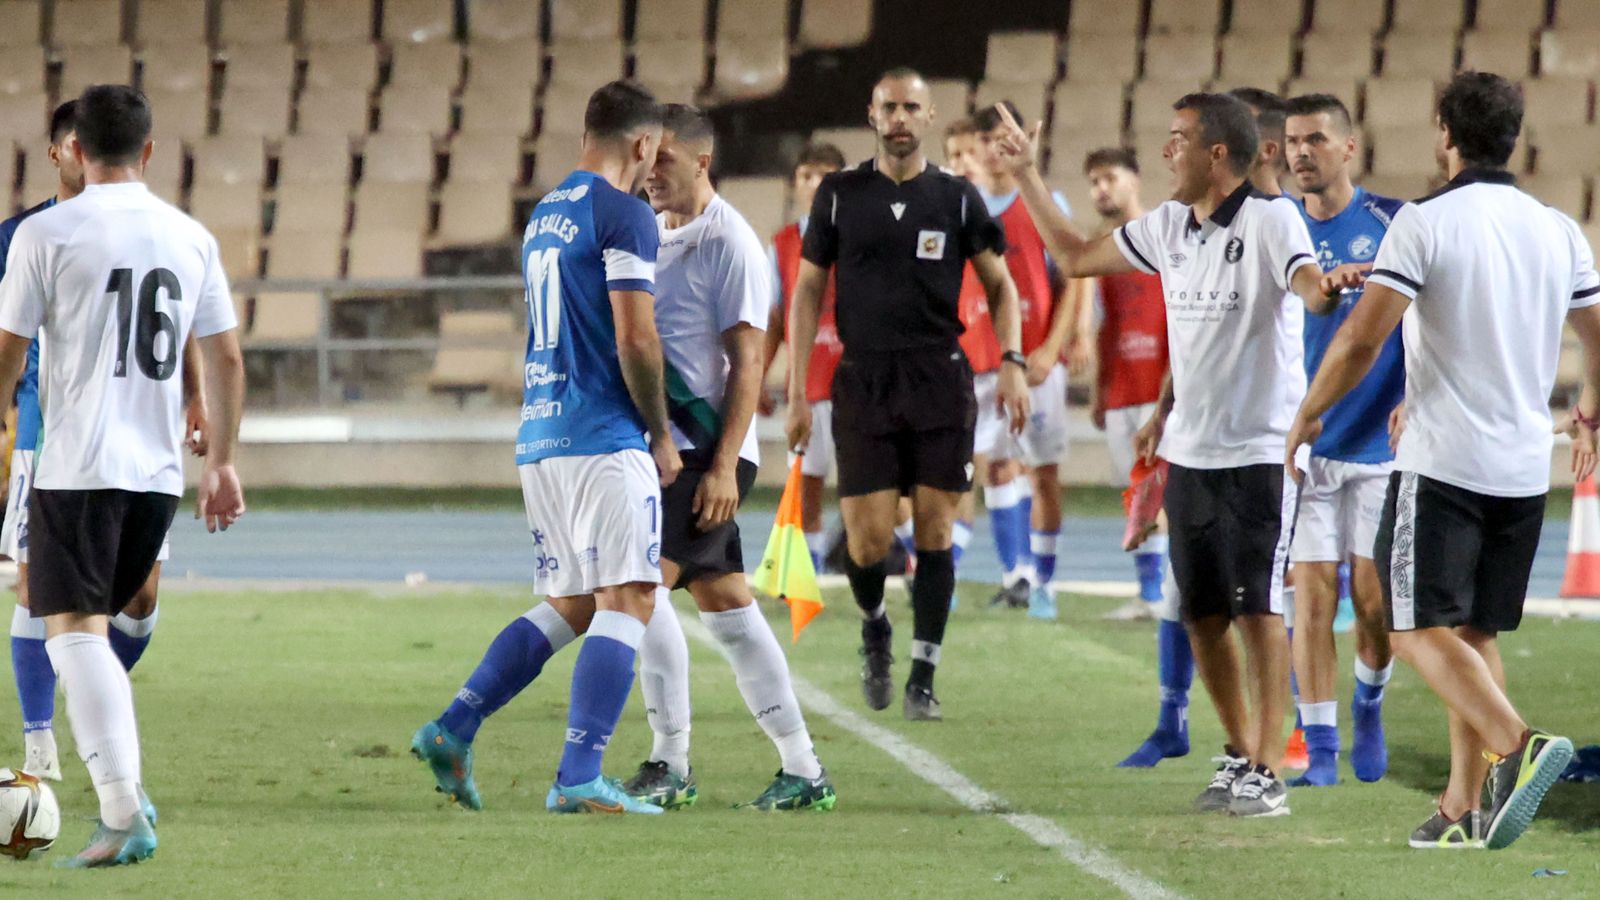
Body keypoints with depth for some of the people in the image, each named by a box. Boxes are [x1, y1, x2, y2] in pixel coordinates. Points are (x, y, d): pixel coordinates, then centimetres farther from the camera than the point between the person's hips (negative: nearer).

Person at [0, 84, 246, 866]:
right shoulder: (191, 237, 8)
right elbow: (227, 361, 11)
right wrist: (222, 464, 20)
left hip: (76, 469, -5)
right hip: (159, 470, 5)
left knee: (74, 627, -7)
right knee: (98, 626, 20)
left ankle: (124, 815, -21)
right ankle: (125, 794, 18)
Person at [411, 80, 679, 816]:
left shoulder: (545, 215, 19)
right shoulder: (623, 215, -9)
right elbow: (635, 341, -15)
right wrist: (661, 436, -3)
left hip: (538, 438, 9)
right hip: (604, 439, -9)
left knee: (568, 605, 16)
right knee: (627, 600, -7)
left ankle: (453, 729, 5)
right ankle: (578, 778, -16)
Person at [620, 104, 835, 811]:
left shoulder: (728, 242, -10)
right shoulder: (652, 234, 15)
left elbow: (746, 362, -15)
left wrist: (723, 465, -20)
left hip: (704, 452, -9)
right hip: (658, 447, 9)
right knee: (724, 603, 8)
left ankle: (670, 764, -12)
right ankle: (804, 771, 12)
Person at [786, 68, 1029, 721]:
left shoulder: (957, 198, 5)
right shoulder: (840, 195, 5)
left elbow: (999, 283, 11)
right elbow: (809, 290, 7)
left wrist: (1012, 362, -4)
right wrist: (796, 391, 1)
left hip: (940, 380, 0)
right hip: (863, 380, 0)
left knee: (934, 531, -2)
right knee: (867, 540, -6)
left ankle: (922, 679, 5)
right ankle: (874, 628, 26)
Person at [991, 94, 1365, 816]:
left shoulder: (1270, 221, -11)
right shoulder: (1167, 227, 12)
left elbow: (1311, 287, -29)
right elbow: (1076, 257, 25)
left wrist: (1330, 284, -53)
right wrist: (1027, 175, 24)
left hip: (1258, 452, -7)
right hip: (1188, 452, 7)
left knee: (1257, 609, -8)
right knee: (1202, 614, 10)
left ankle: (1268, 771, -4)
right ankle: (1239, 754, 24)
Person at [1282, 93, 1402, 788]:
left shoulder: (1392, 223, -3)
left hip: (1379, 441, -1)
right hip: (1299, 445, 1)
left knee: (1374, 600, 1)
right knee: (1312, 598, -4)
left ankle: (1368, 705, 29)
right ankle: (1319, 750, 1)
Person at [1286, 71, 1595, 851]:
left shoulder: (1426, 222, -9)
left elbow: (1362, 339, -16)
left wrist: (1307, 415, -2)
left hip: (1443, 463, -6)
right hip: (1525, 465, 6)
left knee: (1421, 626, -4)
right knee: (1475, 632, 14)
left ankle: (1517, 745, -27)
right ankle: (1466, 808, 10)